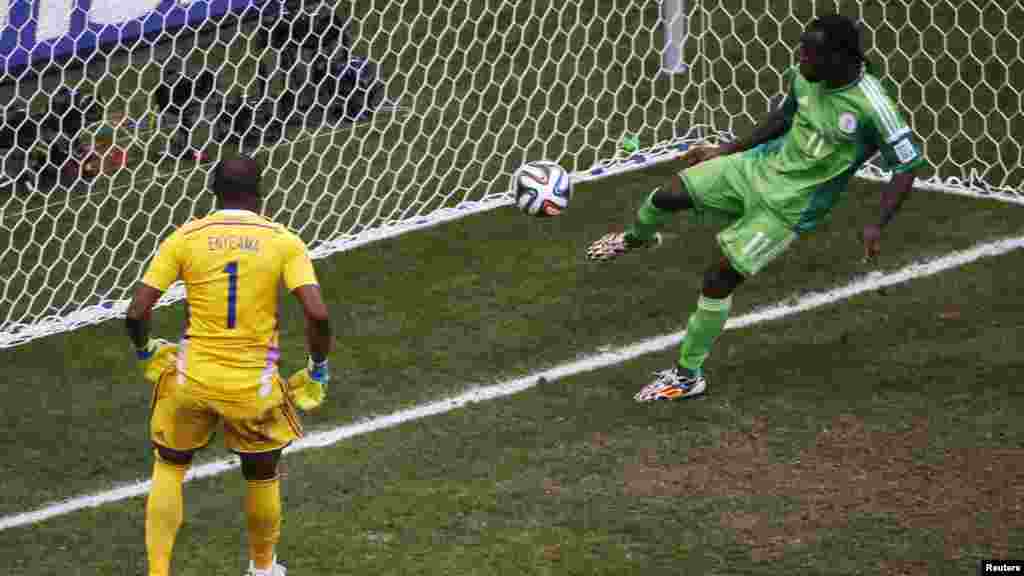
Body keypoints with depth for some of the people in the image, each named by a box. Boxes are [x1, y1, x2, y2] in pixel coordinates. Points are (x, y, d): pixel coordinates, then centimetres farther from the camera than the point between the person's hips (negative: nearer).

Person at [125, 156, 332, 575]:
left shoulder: (185, 238, -3)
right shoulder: (284, 242, -5)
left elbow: (136, 313, -7)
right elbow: (318, 315, -15)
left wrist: (145, 351, 14)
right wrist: (318, 367, 2)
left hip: (192, 380, 0)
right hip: (254, 385, 0)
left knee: (169, 467, 23)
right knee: (262, 476, 25)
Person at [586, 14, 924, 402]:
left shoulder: (871, 107, -26)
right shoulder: (803, 78, -7)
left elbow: (907, 167, -17)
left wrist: (878, 226, -26)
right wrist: (727, 151, 17)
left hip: (788, 206, -6)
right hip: (761, 164, 6)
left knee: (719, 278, -7)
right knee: (667, 195, -6)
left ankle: (687, 377, 12)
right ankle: (637, 238, 34)